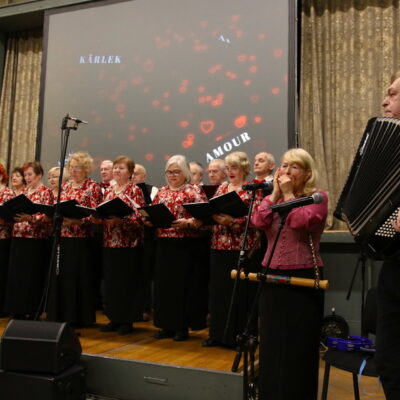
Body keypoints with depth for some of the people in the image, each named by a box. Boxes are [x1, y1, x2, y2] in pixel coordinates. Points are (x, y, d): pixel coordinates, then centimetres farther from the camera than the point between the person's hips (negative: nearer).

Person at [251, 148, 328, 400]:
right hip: (272, 276, 5)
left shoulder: (318, 198, -2)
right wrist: (276, 193, -5)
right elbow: (258, 221, -9)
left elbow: (301, 222, -22)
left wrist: (288, 194, -11)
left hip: (303, 277, -5)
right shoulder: (272, 199, 12)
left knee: (299, 346, 4)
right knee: (272, 342, 13)